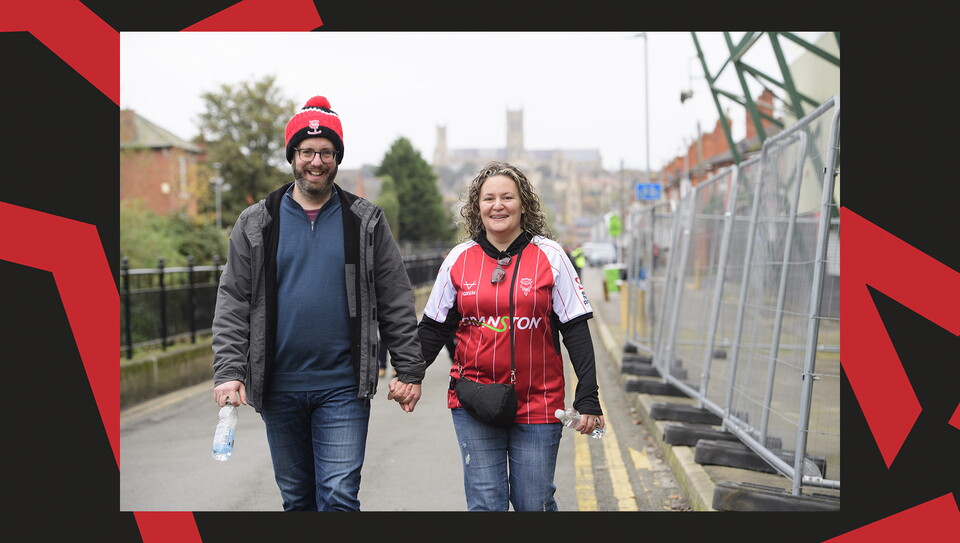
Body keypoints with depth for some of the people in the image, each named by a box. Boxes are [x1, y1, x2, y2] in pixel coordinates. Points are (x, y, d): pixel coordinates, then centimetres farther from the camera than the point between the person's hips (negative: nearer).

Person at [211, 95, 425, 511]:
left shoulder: (366, 222, 4)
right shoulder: (257, 224, 5)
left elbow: (397, 301, 3)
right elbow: (233, 302, 2)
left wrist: (409, 369, -2)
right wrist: (228, 371, -9)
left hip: (343, 387, -2)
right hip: (278, 388, 2)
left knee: (339, 497, -8)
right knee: (296, 498, 13)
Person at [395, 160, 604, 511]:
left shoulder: (550, 256, 0)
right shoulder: (459, 259, 5)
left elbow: (576, 331, -1)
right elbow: (433, 327, 11)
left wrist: (587, 398, -6)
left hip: (538, 403, -1)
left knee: (534, 504, 4)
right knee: (485, 503, 1)